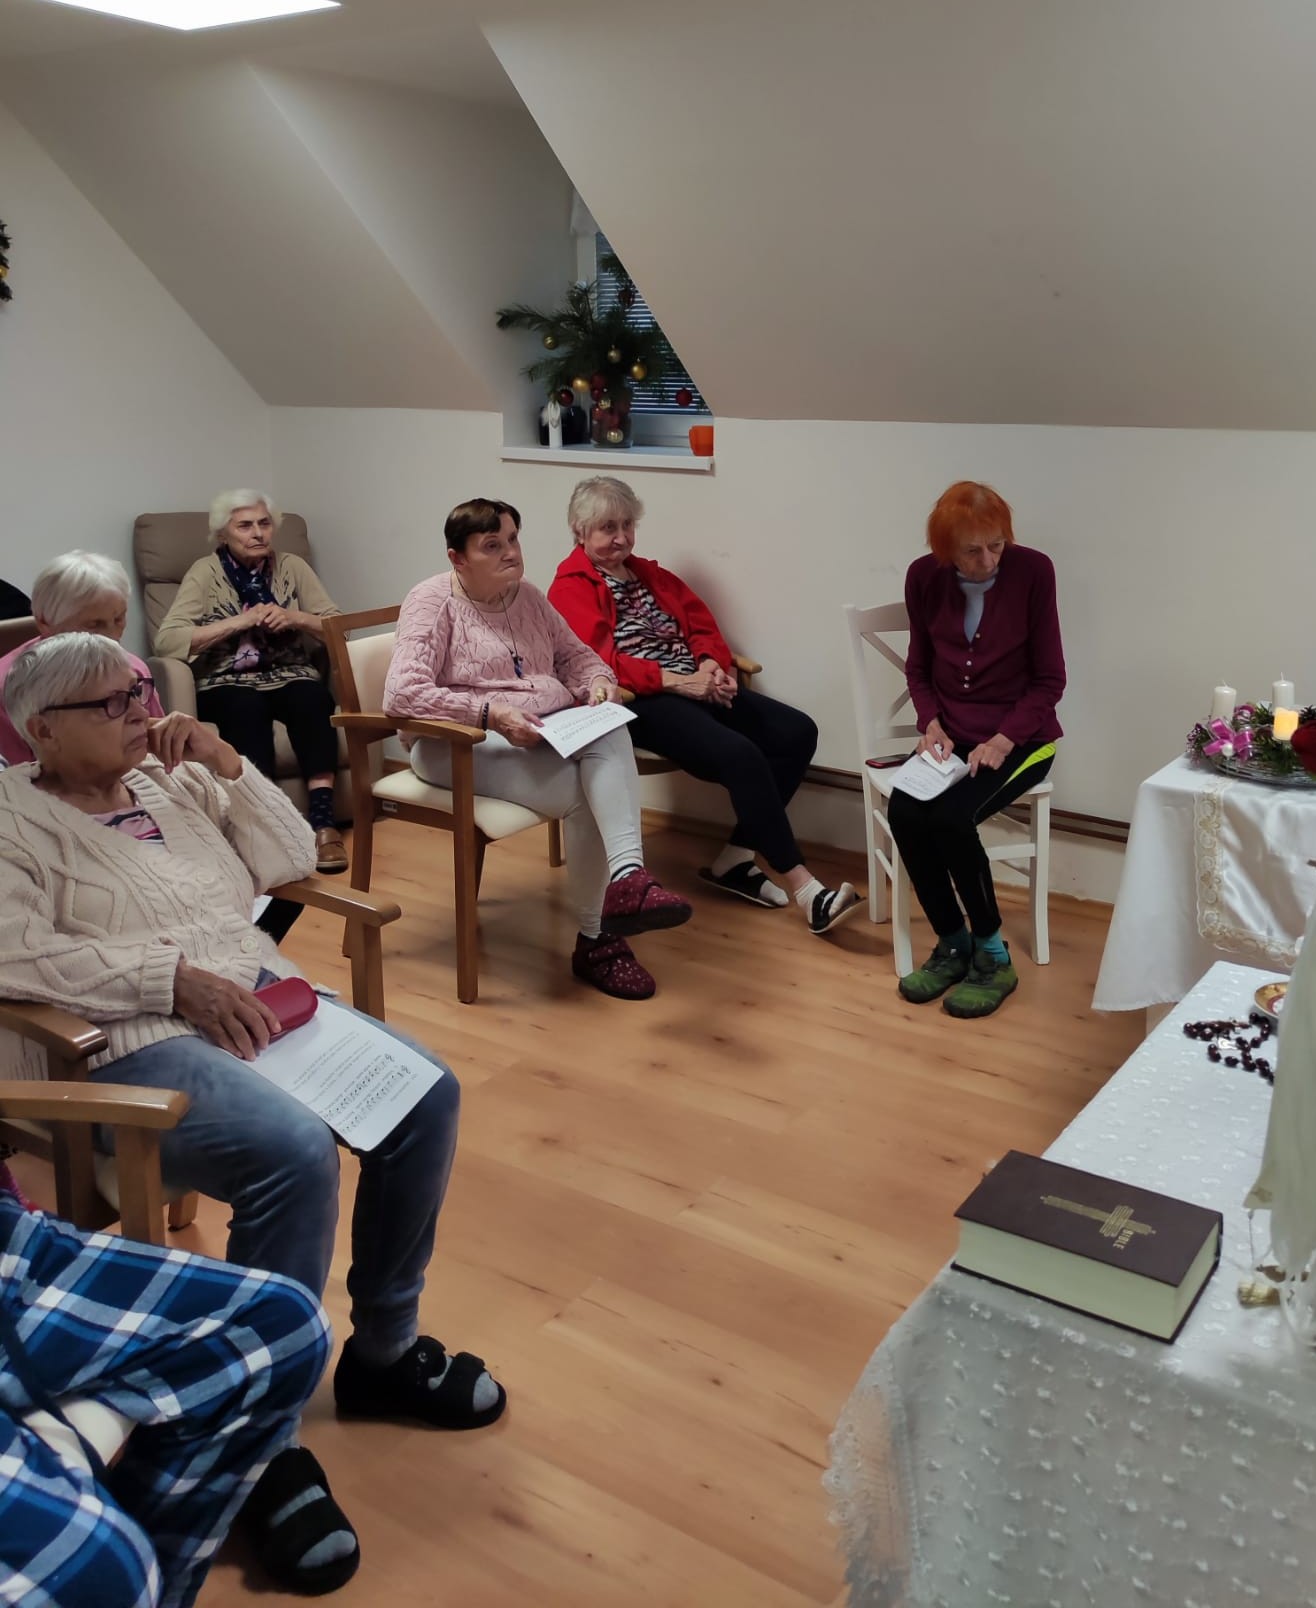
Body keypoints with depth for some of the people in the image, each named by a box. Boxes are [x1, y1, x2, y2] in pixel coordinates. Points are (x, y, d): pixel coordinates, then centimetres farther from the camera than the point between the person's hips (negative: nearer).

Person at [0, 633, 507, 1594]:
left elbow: (293, 860, 14)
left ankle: (385, 1348, 6)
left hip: (262, 999, 7)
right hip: (133, 1044, -6)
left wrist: (227, 765, 1)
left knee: (427, 1094, -14)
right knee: (296, 1151, -33)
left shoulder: (177, 778, 16)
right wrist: (177, 978, -22)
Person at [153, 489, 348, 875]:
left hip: (290, 677, 2)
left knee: (311, 698, -32)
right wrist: (238, 622, -17)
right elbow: (166, 640, -12)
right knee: (246, 707, -36)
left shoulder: (292, 567, 9)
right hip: (227, 684, -2)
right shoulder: (205, 572, 1)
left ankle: (323, 821, -35)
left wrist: (296, 619, -14)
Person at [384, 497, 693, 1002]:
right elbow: (402, 694, -17)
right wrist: (491, 714, -25)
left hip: (552, 730, 5)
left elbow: (575, 655, 21)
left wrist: (598, 681, -4)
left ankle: (626, 876, -41)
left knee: (609, 736, -31)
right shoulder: (433, 601, -4)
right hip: (464, 745, -5)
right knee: (585, 792, -30)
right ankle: (597, 936, -19)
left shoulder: (528, 597, 17)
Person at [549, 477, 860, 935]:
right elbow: (597, 661, -14)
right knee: (741, 756, -30)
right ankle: (802, 886, -24)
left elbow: (702, 623, 18)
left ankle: (735, 859, -6)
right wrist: (676, 680, -21)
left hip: (695, 686, 8)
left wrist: (711, 665, -5)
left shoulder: (649, 574, 24)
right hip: (641, 701, -8)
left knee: (797, 731, -11)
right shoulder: (570, 588, 1)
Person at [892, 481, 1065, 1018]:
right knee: (904, 814, -24)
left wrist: (1003, 740, -19)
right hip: (951, 734, 4)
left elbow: (1048, 679, -7)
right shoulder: (924, 576, -3)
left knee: (950, 817, -29)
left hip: (1018, 736, -3)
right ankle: (951, 944, -4)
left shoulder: (1032, 570, -13)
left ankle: (992, 955, -8)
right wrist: (931, 724, -9)